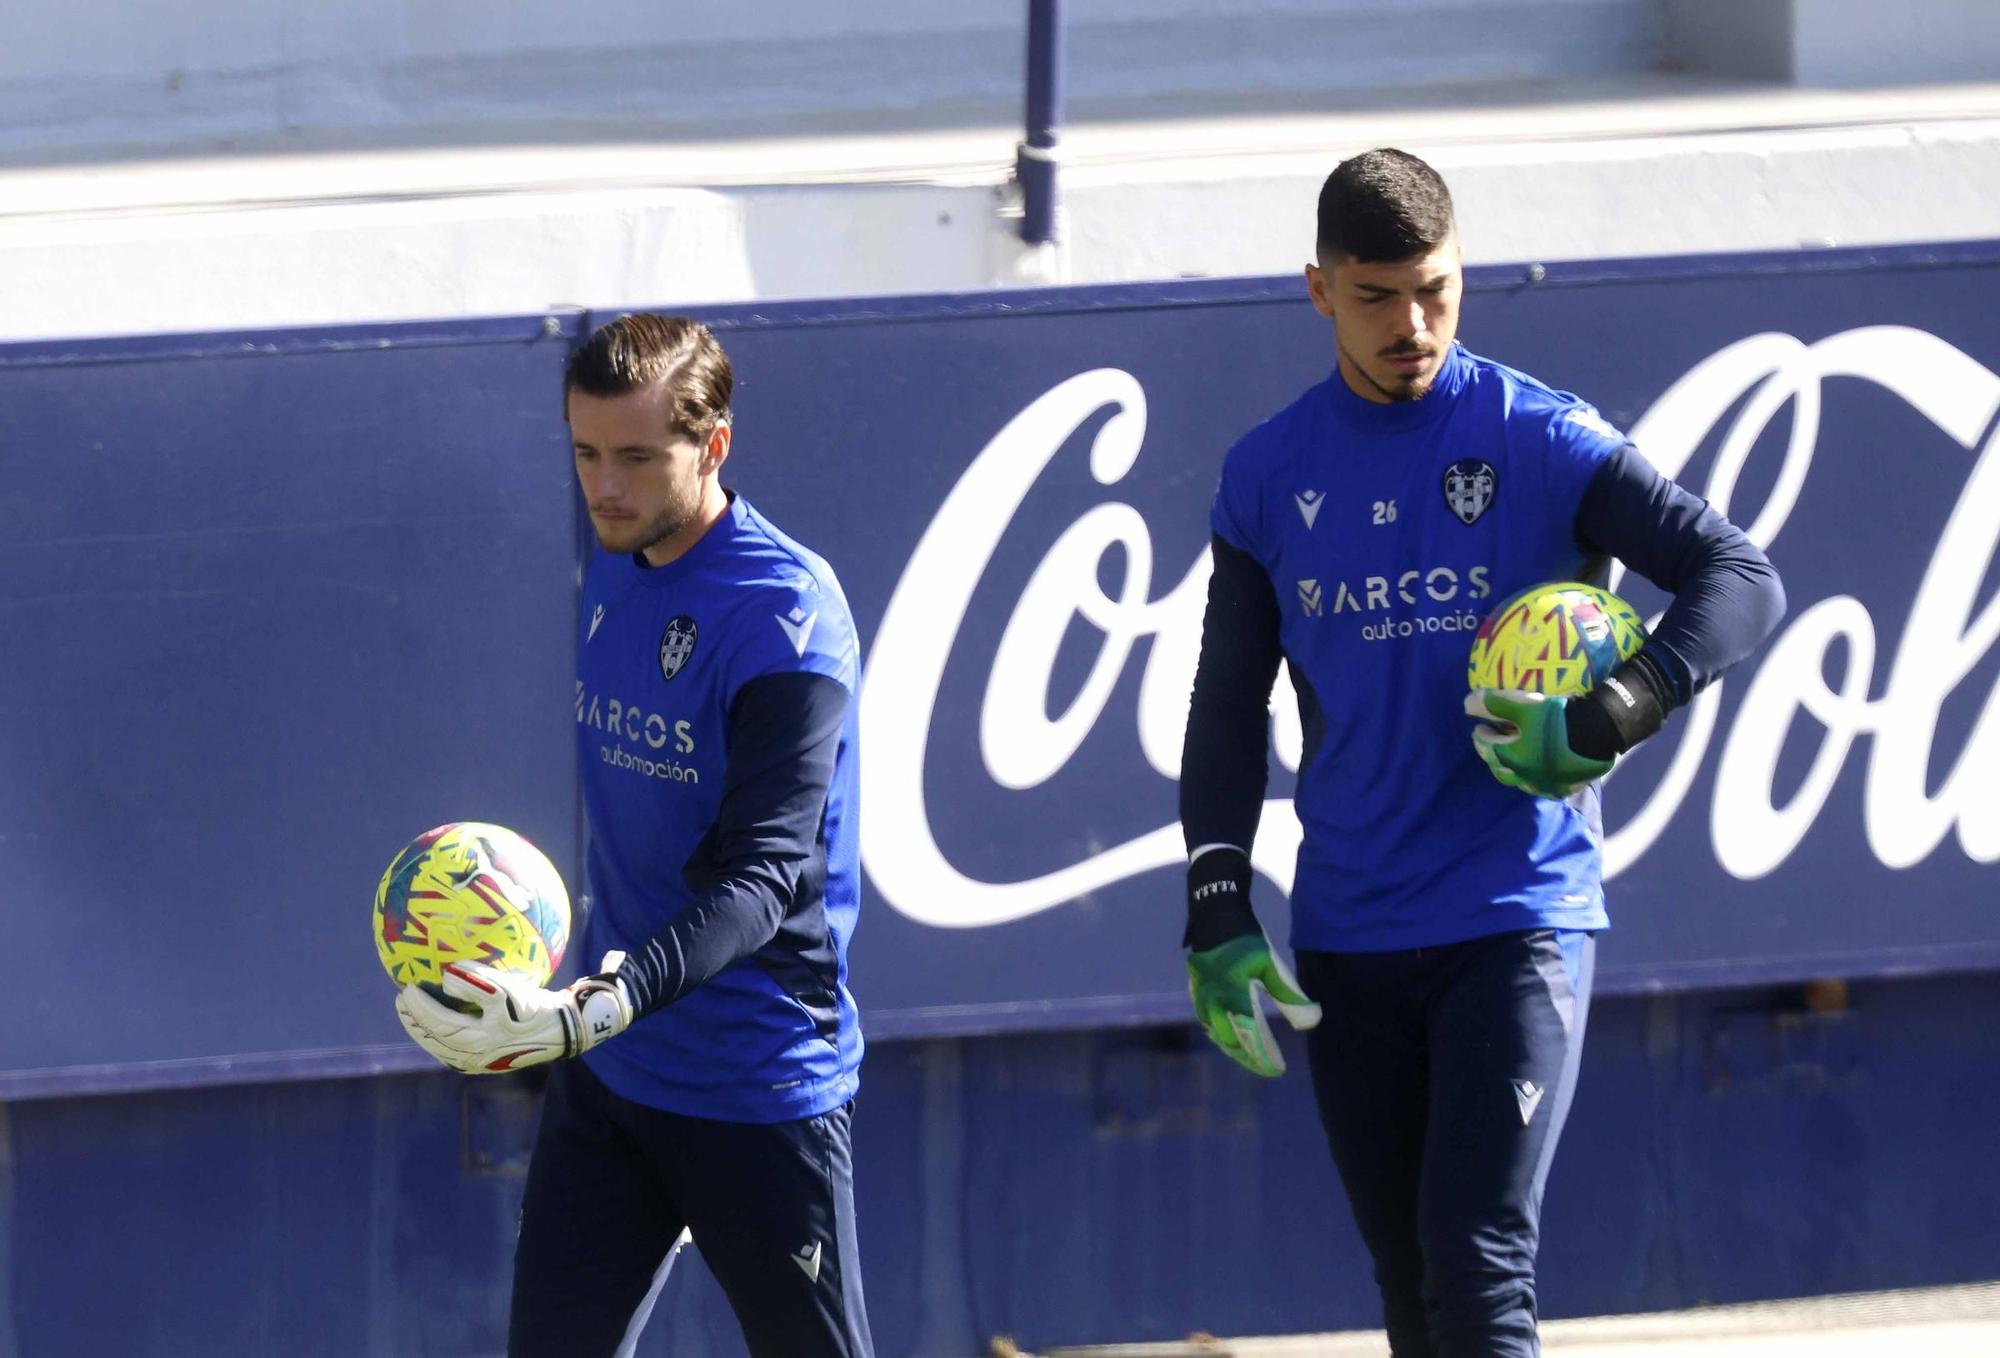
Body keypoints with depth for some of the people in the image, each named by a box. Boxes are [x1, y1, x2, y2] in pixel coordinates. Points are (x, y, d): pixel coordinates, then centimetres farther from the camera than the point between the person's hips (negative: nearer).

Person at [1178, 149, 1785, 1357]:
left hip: (1518, 920, -4)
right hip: (1347, 940, 4)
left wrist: (1606, 724, -24)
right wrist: (1217, 916, 2)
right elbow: (1229, 707, 12)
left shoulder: (1543, 441, -5)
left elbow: (1743, 581, -10)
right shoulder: (1269, 476, 7)